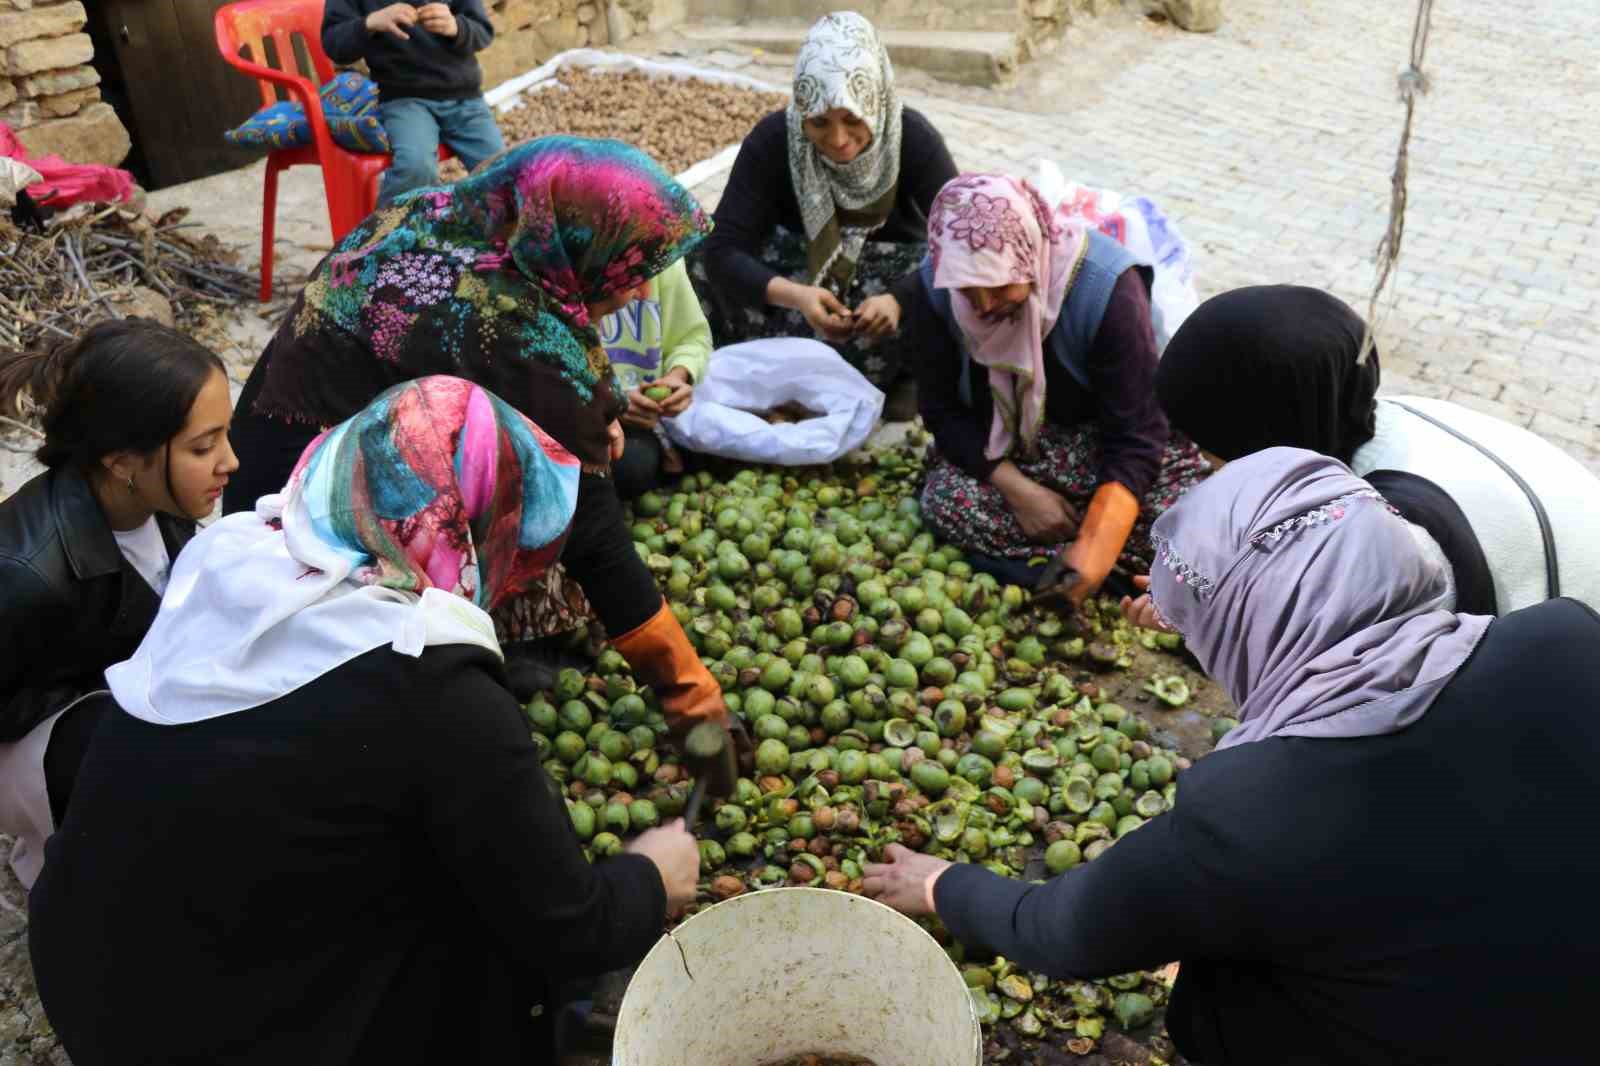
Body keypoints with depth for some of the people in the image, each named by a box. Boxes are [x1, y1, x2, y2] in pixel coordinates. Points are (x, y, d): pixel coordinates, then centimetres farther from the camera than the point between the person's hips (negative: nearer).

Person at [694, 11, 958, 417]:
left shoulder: (913, 138, -24)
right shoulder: (773, 139, -24)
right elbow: (723, 250, -30)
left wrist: (899, 299, -51)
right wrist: (795, 295, -50)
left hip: (889, 271, 0)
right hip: (800, 268, 0)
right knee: (699, 258, -26)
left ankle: (898, 372, -5)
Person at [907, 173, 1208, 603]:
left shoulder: (1104, 286, -29)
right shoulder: (935, 286, -19)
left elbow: (1135, 432, -27)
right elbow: (942, 408, -11)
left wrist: (1095, 546, -39)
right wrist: (1017, 488, -23)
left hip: (1105, 438, -3)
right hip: (1007, 444, 3)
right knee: (945, 500, -28)